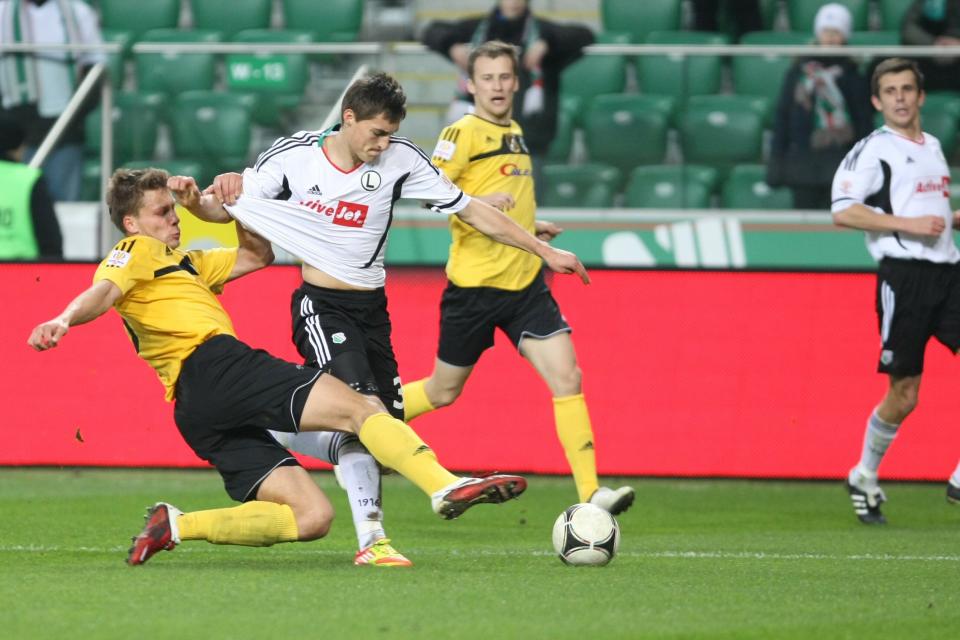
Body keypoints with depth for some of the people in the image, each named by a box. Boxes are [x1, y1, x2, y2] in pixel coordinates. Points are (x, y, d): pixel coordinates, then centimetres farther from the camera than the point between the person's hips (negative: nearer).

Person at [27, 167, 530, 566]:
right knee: (359, 407, -17)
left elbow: (258, 255, 37)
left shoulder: (186, 263, 34)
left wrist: (208, 203, 27)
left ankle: (177, 525, -6)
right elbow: (102, 293, -11)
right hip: (212, 366, -9)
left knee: (311, 516, -1)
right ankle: (446, 488, -35)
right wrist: (64, 321, -32)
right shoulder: (138, 252, 9)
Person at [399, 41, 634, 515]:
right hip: (474, 284, -6)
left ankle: (590, 494, -14)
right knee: (443, 391, 7)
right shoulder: (464, 133, -9)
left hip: (525, 281, 6)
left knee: (567, 377, -10)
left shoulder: (514, 132, 15)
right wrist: (476, 204, -31)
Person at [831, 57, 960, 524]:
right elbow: (843, 211, -15)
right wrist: (907, 224, -18)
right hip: (904, 274, -6)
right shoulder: (874, 150, -4)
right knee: (904, 395, -2)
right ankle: (864, 478, 19)